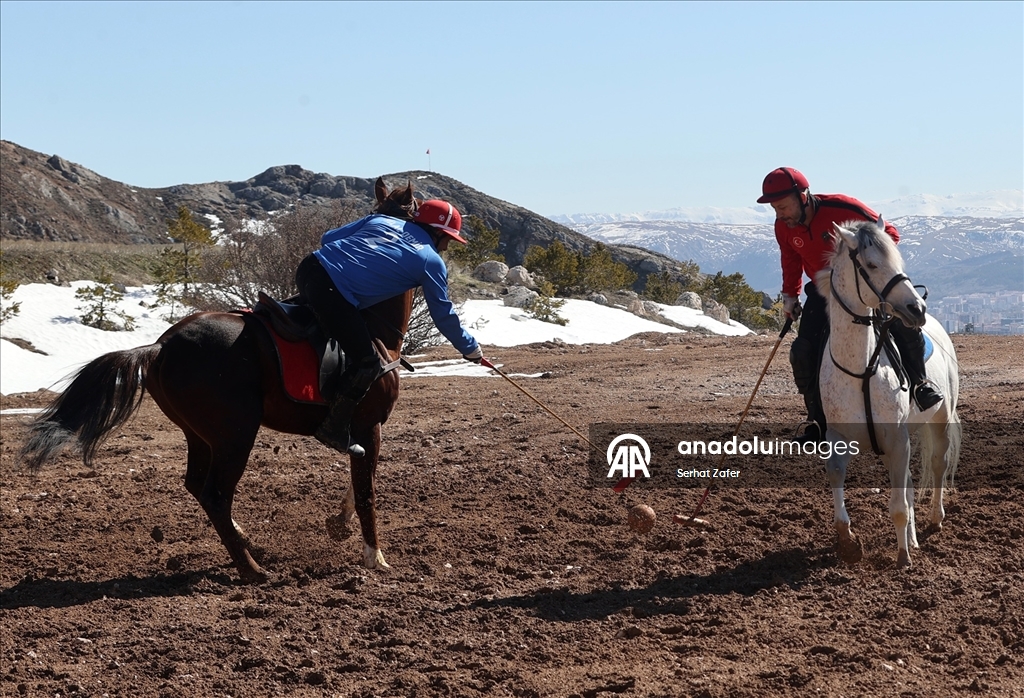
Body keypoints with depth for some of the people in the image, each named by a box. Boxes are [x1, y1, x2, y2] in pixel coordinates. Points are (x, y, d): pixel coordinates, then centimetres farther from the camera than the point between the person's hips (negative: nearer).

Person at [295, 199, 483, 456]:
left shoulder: (383, 220, 22)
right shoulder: (431, 261, 8)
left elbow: (328, 238, 23)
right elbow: (443, 315, 14)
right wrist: (470, 348, 29)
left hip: (309, 267, 8)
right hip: (332, 291, -8)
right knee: (367, 362, 2)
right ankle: (333, 428, 7)